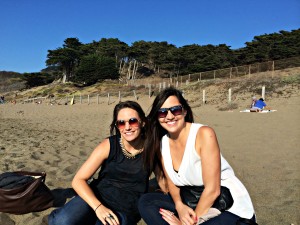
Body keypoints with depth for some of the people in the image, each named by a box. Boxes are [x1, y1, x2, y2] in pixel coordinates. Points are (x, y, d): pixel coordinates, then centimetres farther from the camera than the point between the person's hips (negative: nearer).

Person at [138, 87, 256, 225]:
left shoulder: (204, 134, -21)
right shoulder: (161, 144, -3)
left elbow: (212, 189, -21)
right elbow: (171, 181, 6)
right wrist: (179, 205, -14)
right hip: (194, 205, 6)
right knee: (145, 202, -7)